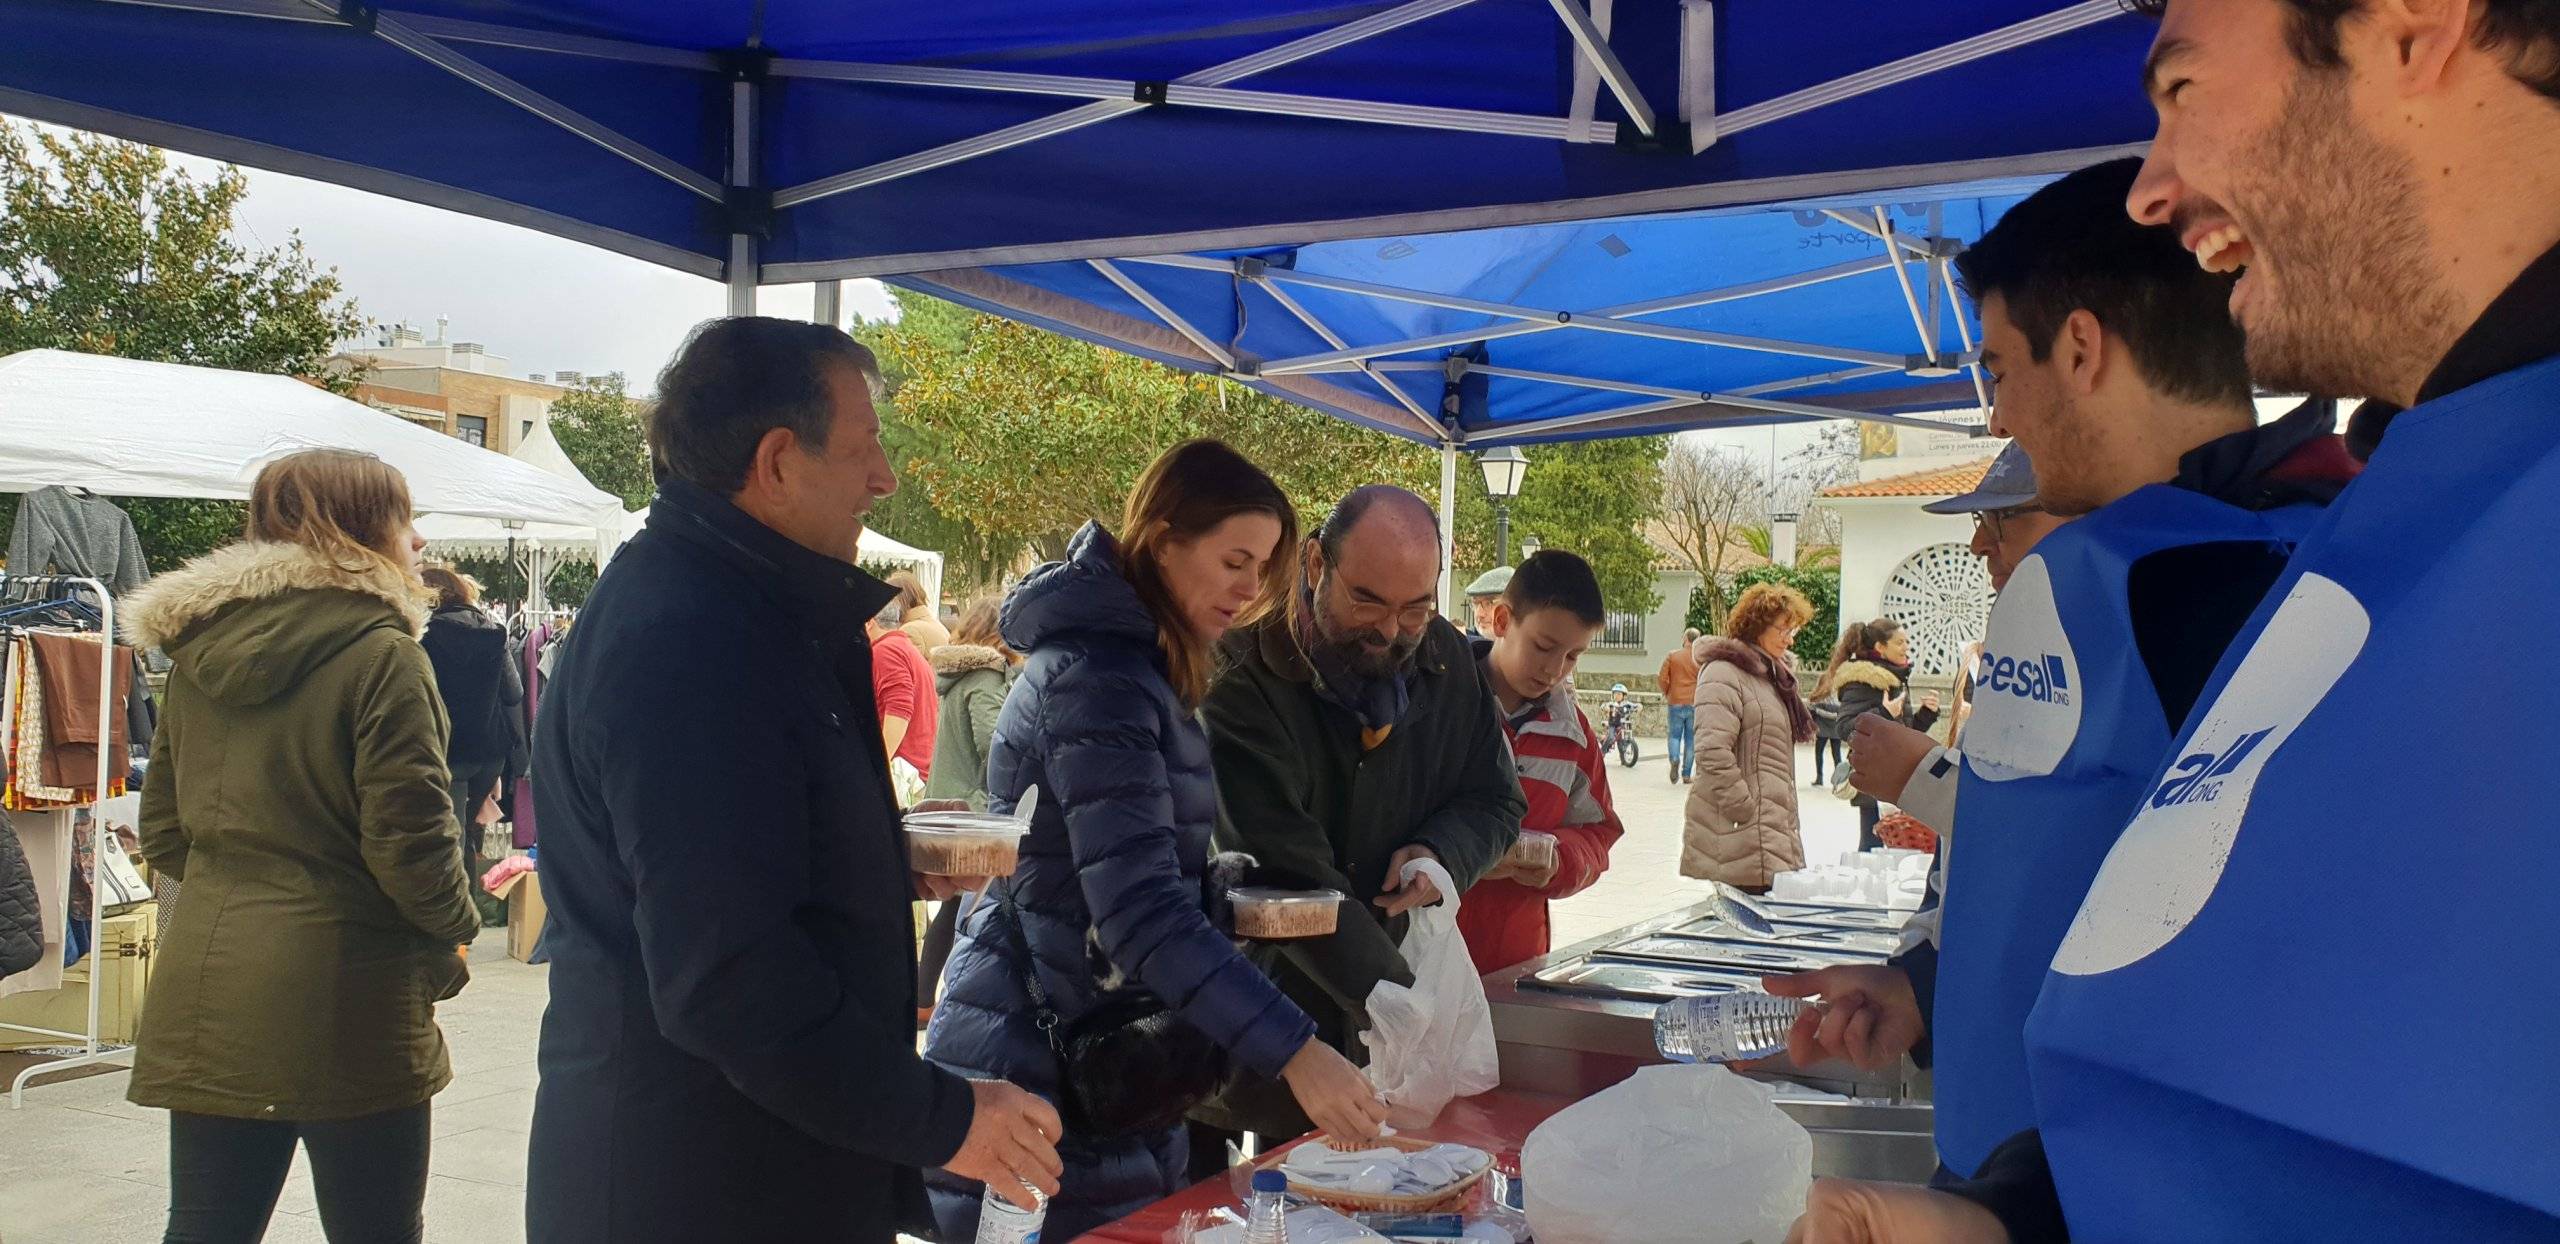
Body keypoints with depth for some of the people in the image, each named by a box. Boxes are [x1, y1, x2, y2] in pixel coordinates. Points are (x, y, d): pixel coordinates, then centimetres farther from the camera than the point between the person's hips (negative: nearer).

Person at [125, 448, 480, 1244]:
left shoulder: (198, 653, 8)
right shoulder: (379, 653, -13)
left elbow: (163, 833, 13)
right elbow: (410, 840, -16)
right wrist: (454, 936, 0)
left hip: (204, 1003, 6)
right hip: (343, 1001, -6)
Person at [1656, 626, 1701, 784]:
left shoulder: (1672, 656, 0)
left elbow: (1662, 679, -2)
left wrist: (1666, 694, 16)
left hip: (1676, 702, 0)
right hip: (1695, 704, 0)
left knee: (1675, 735, 10)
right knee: (1691, 738, 8)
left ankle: (1674, 759, -19)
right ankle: (1686, 774, 8)